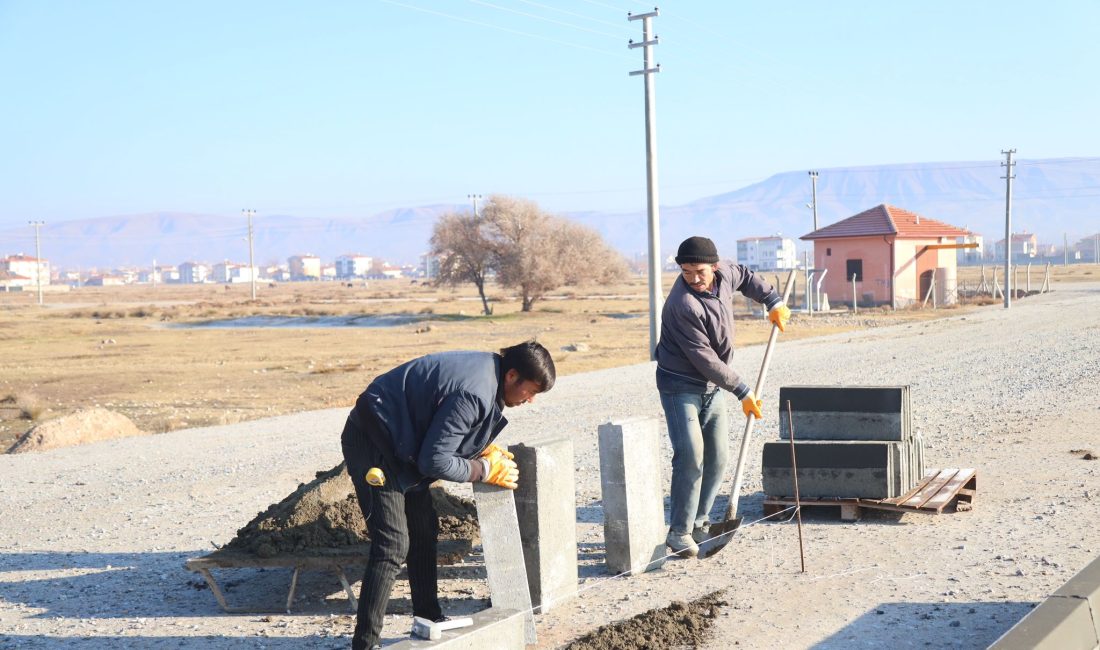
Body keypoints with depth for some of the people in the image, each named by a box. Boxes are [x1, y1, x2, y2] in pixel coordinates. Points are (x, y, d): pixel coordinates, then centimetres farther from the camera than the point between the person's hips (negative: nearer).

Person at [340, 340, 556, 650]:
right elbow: (435, 461, -24)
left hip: (396, 441, 11)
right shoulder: (475, 393, -27)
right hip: (371, 443, -11)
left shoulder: (488, 369, 3)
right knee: (393, 544, -13)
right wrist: (486, 470, -14)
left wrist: (485, 449, 2)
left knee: (424, 529, 15)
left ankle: (430, 620, 27)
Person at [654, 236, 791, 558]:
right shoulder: (682, 305, -29)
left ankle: (698, 522, 20)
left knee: (718, 455, 7)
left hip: (713, 386, 8)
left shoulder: (723, 274, -6)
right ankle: (679, 532, -11)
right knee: (691, 455, -18)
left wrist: (772, 301, 11)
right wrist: (743, 391, -20)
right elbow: (705, 359, -26)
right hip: (681, 384, -8)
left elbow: (745, 276, 21)